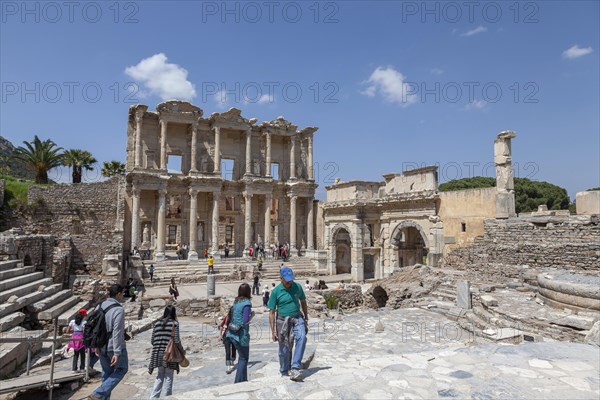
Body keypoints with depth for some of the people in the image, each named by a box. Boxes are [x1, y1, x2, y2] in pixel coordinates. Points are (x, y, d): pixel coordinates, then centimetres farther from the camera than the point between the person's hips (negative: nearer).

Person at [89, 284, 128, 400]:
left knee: (107, 372, 20)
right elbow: (117, 333, -23)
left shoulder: (100, 306, 3)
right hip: (114, 346, -7)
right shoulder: (119, 310, -20)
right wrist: (117, 353, -20)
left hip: (102, 346, 8)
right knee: (121, 369, 11)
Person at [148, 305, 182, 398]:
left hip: (158, 353, 5)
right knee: (169, 376, 9)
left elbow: (152, 341, 8)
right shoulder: (174, 323, -6)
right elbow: (176, 340, -12)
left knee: (160, 375, 18)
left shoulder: (157, 323, 8)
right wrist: (179, 341, 8)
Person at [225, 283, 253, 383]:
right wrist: (251, 315, -2)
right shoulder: (247, 303, -16)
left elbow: (232, 317, 13)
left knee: (242, 357, 21)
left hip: (232, 333, 8)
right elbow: (245, 321, -19)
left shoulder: (236, 302, 7)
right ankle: (239, 382, 10)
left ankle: (243, 380, 30)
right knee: (243, 358, 8)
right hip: (241, 334, -8)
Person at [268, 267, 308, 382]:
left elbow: (303, 302, 14)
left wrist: (306, 317, 16)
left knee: (301, 338, -23)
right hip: (283, 321, -2)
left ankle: (295, 369, -22)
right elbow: (272, 312, -6)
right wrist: (273, 331, -9)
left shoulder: (297, 286, -2)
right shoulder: (275, 292, -10)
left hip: (297, 318, 2)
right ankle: (284, 373, 26)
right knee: (284, 348, 4)